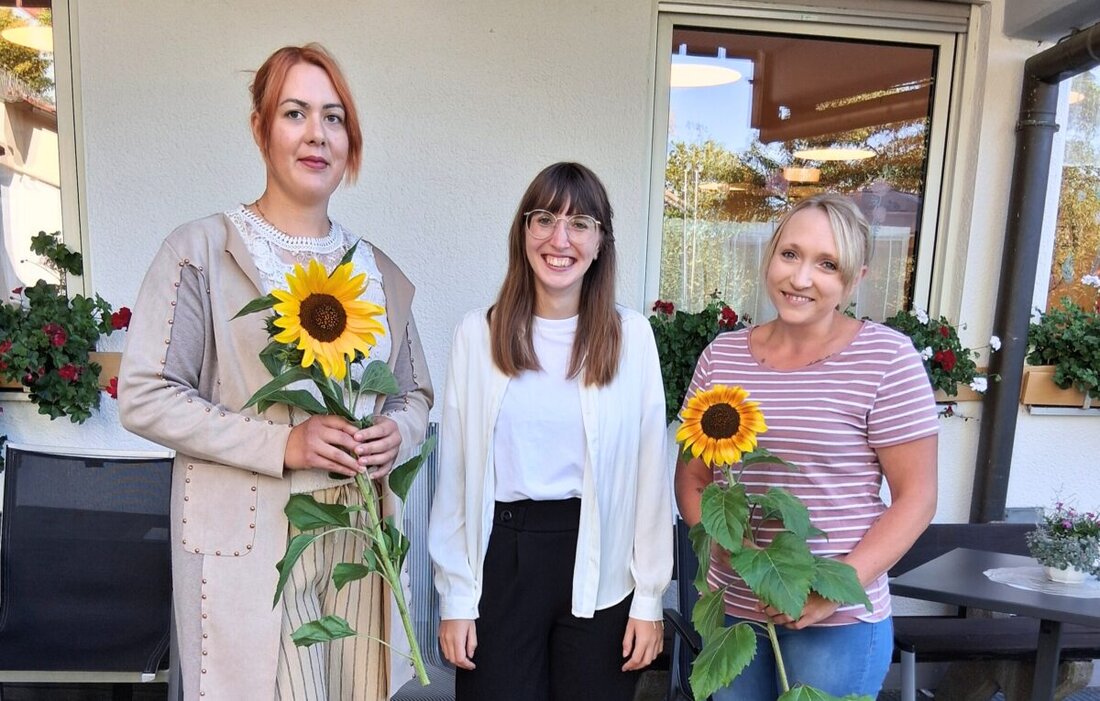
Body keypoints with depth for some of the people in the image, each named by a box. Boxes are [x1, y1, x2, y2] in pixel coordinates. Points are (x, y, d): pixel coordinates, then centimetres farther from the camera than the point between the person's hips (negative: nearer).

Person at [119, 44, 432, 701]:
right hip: (248, 541, -4)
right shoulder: (202, 249, -6)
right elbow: (145, 396, -10)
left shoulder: (378, 270, 8)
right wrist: (282, 443, -19)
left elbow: (417, 391, 14)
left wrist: (396, 433, -8)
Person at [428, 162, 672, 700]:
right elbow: (455, 475, -1)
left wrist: (649, 598, -1)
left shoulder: (632, 336, -4)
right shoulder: (478, 334, -4)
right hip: (503, 555, 0)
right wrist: (454, 598, 0)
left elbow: (650, 473, -1)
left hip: (600, 566, 0)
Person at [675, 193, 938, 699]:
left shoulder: (886, 357, -9)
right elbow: (692, 478, 5)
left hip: (838, 620, -3)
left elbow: (916, 497, -8)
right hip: (730, 605, 4)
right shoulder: (722, 355, 1)